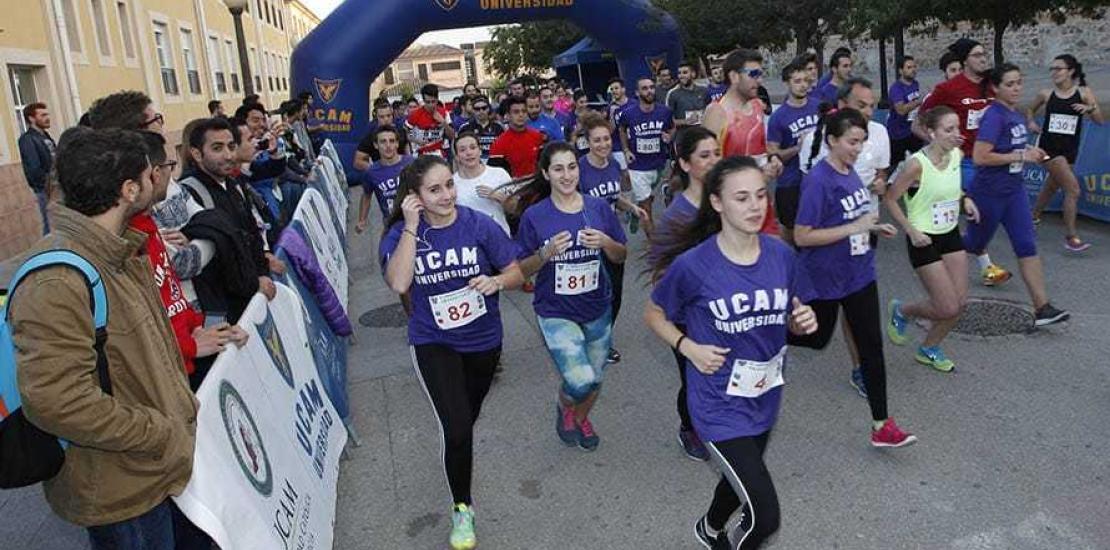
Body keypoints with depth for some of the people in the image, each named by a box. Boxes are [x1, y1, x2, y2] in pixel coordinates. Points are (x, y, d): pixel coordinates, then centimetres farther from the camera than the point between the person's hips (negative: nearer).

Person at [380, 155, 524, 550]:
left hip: (483, 340, 2)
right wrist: (411, 227, -29)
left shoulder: (479, 225, -15)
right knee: (457, 428, -16)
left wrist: (497, 281, -30)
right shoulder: (401, 233, -13)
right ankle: (462, 508, 9)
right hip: (434, 343, -2)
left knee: (467, 417, 24)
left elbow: (516, 273, -8)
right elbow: (398, 284, -30)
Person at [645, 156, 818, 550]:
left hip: (766, 398, 6)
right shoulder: (692, 265, -20)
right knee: (764, 518, -7)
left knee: (743, 480, 29)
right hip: (720, 405, -5)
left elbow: (791, 322, 7)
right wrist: (689, 348, -19)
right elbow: (654, 315, -3)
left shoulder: (781, 255, -7)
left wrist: (805, 322, -15)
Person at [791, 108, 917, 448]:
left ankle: (881, 426, 14)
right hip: (824, 280, -7)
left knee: (872, 347, 6)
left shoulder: (851, 173, 3)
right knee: (817, 338, 14)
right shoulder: (818, 180, -21)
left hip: (860, 275, 7)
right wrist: (854, 227, -24)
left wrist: (874, 227, 1)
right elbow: (802, 236, -24)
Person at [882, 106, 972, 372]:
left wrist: (964, 200, 1)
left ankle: (929, 349, 29)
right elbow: (890, 199, -15)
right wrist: (912, 231, -18)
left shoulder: (956, 155, -1)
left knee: (960, 302, 6)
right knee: (948, 308, -5)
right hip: (924, 240, -7)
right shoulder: (917, 164, -22)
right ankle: (902, 311, 25)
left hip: (951, 235, 7)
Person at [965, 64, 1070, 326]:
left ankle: (1042, 308, 1)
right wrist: (1021, 156, -20)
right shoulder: (994, 116, -18)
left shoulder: (1017, 115, 7)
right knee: (974, 244, 10)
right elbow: (980, 157, -27)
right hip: (989, 194, -7)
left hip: (1014, 190, 7)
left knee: (1027, 245, 1)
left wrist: (1029, 150, 7)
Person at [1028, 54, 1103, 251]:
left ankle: (1034, 216, 45)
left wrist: (1090, 108, -22)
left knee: (1052, 187, 20)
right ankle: (1071, 236, -6)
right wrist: (1031, 122, 1)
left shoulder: (1084, 93, 0)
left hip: (1069, 149, 3)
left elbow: (1100, 120, -3)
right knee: (1073, 189, -13)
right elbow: (1031, 110, 20)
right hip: (1050, 147, -3)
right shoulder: (1046, 94, -1)